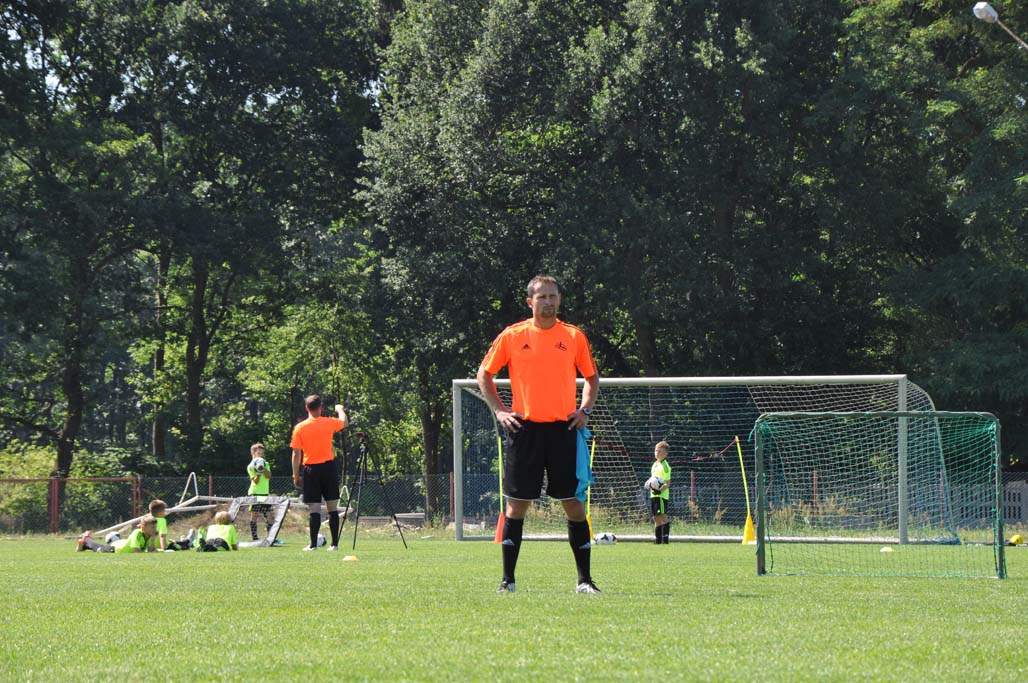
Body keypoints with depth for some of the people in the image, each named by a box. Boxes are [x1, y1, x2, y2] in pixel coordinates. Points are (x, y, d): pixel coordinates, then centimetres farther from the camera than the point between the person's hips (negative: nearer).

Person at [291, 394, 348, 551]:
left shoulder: (300, 428, -4)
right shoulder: (329, 423, 0)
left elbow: (296, 454, -4)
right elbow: (345, 422, 23)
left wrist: (296, 476, 3)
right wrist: (340, 410, 44)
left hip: (311, 470, -1)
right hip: (328, 467, 1)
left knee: (314, 509, 0)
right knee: (332, 507, 6)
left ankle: (313, 544, -1)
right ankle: (335, 543, 6)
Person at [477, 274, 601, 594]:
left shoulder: (574, 337, 7)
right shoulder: (512, 336, 3)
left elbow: (592, 377, 18)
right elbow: (484, 373, 12)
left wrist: (584, 410, 4)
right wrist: (499, 410, 2)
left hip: (563, 428, 1)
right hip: (525, 427, -1)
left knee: (575, 504, 0)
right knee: (516, 504, -1)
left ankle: (584, 579, 8)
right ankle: (507, 579, 6)